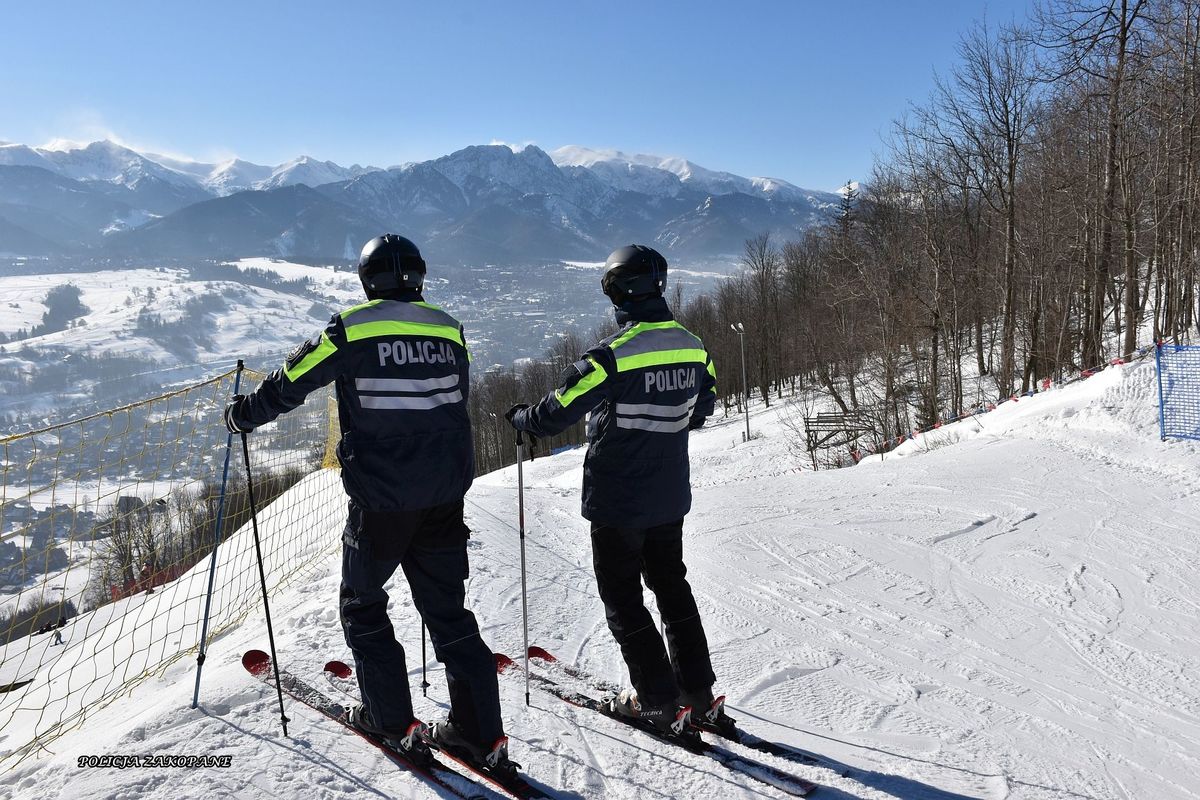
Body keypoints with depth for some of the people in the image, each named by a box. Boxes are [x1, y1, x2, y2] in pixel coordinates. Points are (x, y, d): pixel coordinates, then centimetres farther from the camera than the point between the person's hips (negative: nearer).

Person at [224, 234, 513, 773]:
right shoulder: (448, 329, 5)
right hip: (445, 495, 4)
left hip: (380, 497, -4)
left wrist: (243, 414, 18)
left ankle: (393, 723, 19)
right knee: (447, 610, 14)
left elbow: (289, 383, 0)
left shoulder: (352, 328, -8)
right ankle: (480, 733, 15)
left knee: (363, 606, 17)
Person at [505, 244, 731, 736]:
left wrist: (519, 417, 1)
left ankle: (659, 702, 14)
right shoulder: (692, 347, -1)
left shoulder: (614, 354, -23)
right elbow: (703, 405, 16)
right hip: (670, 498, 7)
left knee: (622, 598, 9)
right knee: (672, 588, 20)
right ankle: (699, 693, 26)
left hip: (617, 502, -6)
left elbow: (553, 416, -19)